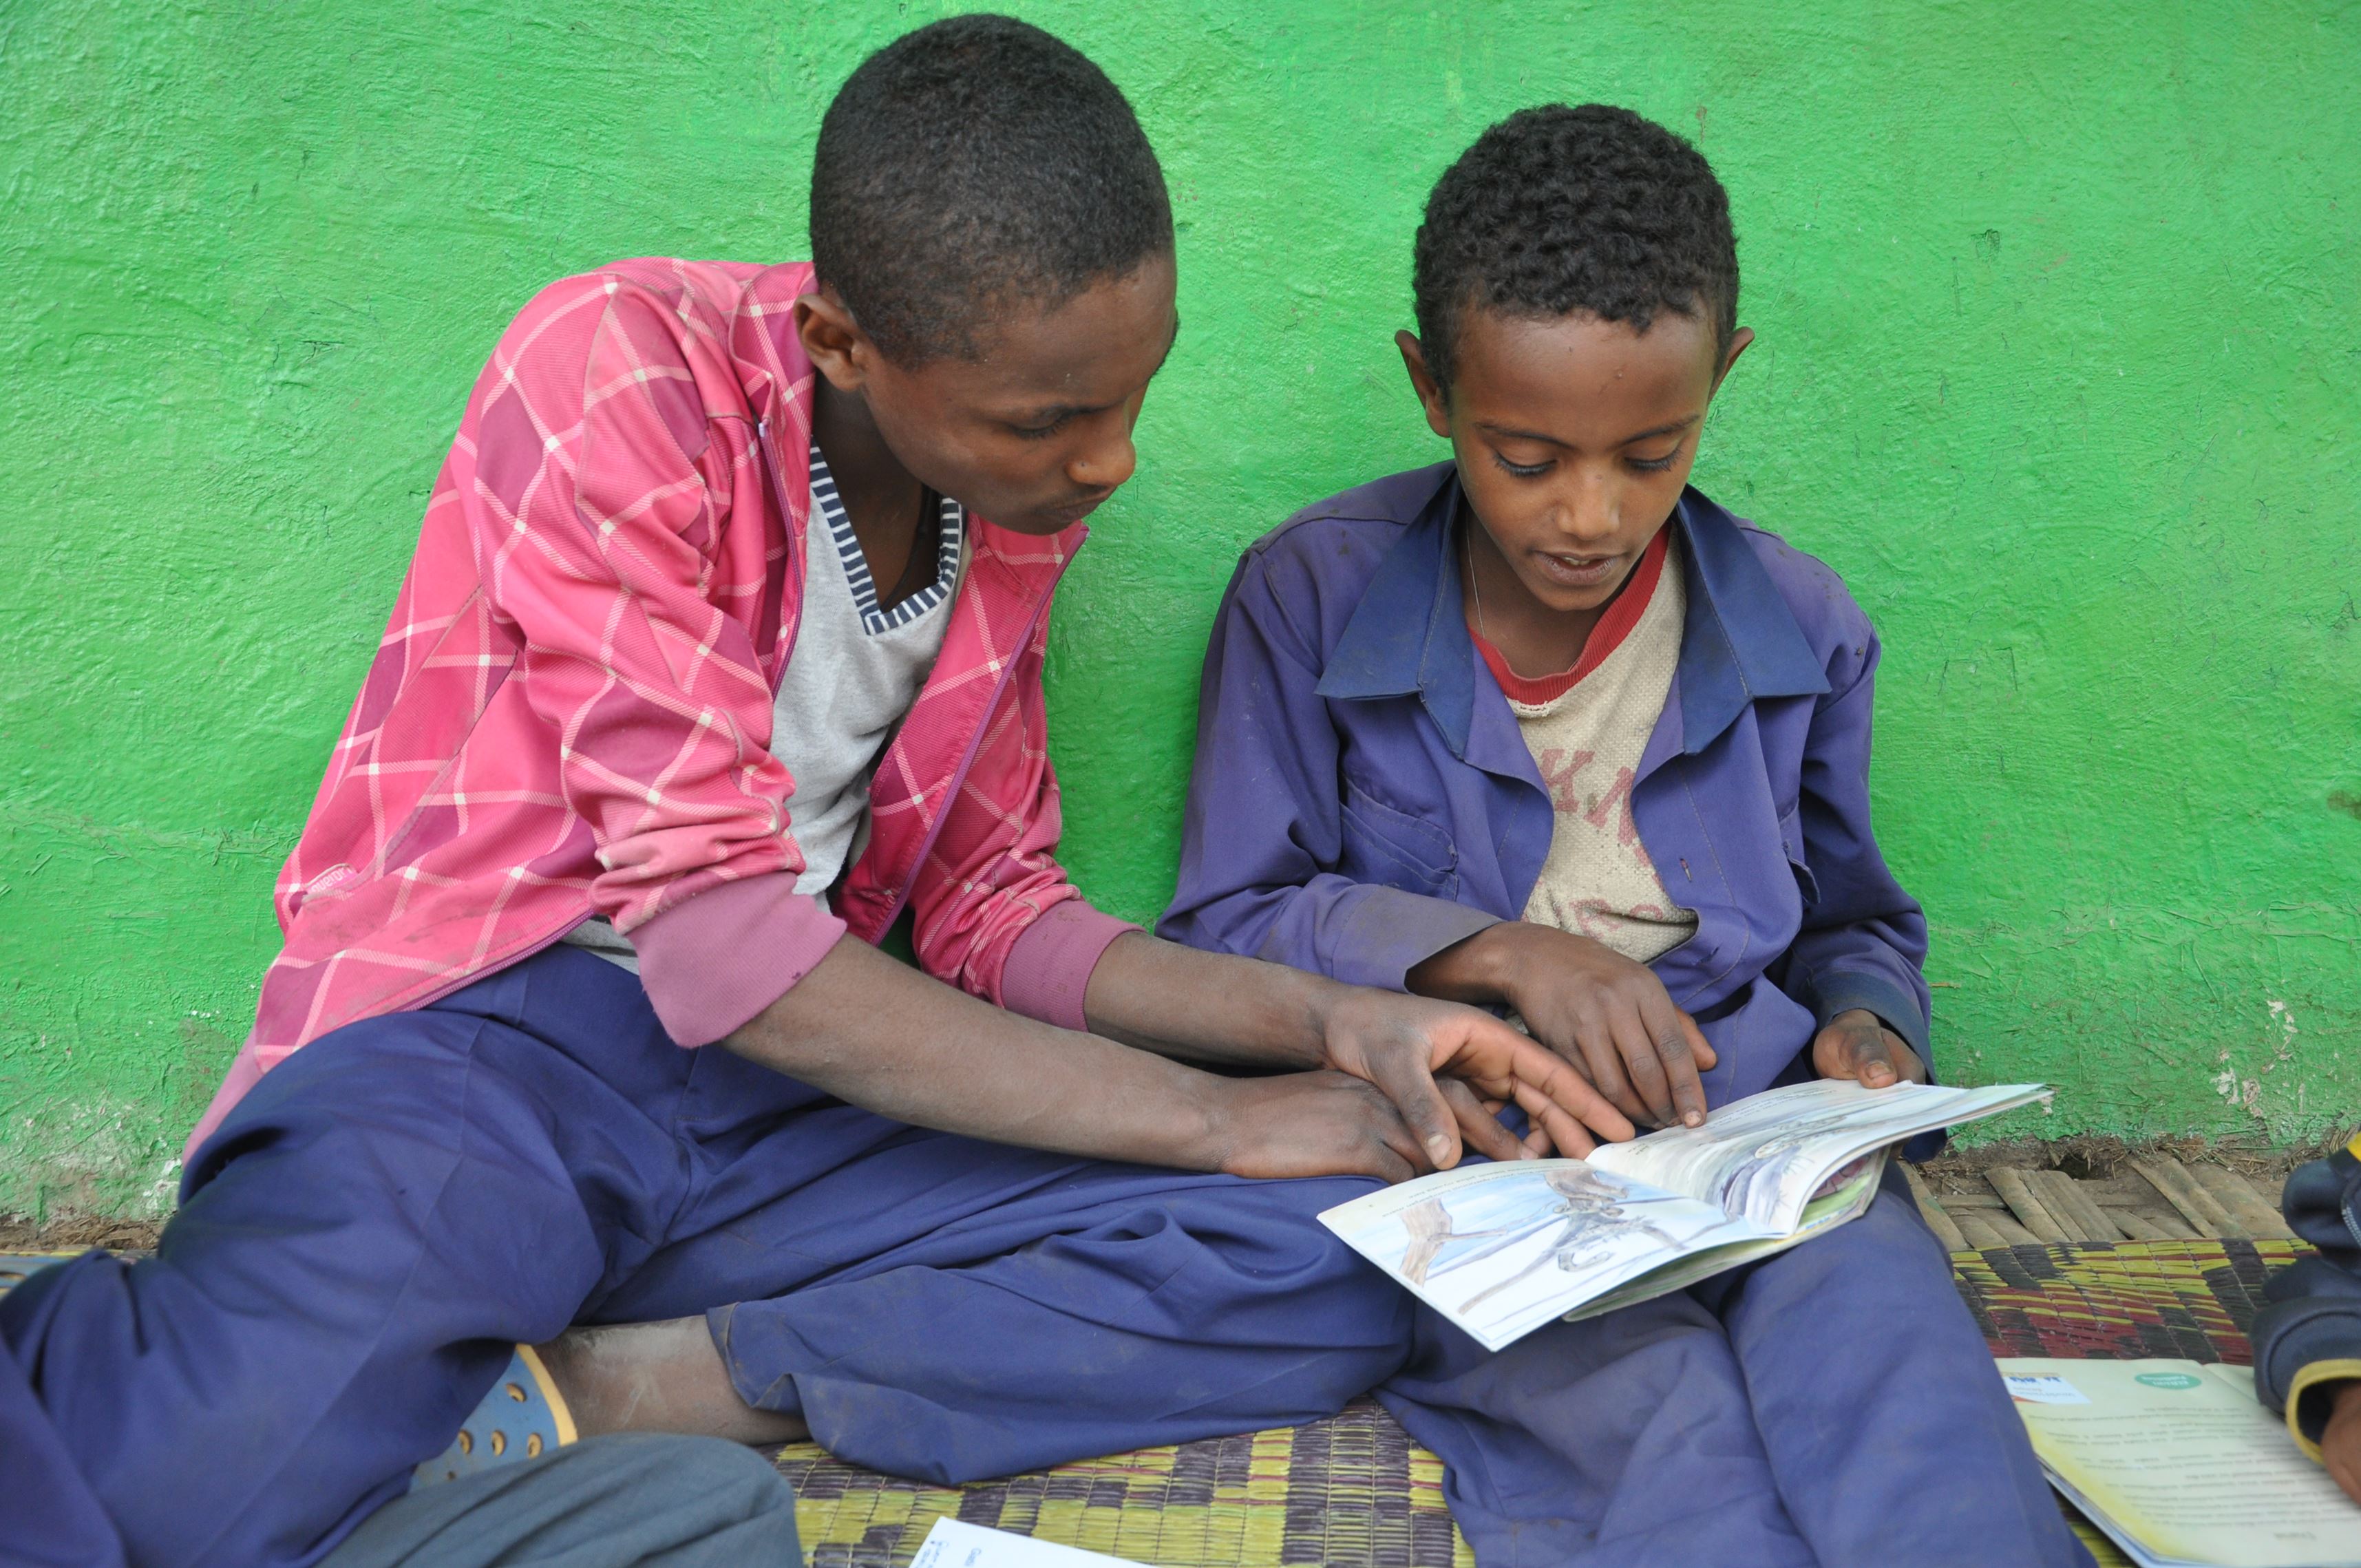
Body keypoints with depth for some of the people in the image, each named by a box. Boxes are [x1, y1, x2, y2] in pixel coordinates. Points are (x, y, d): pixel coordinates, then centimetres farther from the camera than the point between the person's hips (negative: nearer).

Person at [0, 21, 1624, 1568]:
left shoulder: (1021, 487, 7)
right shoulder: (623, 374, -14)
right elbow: (713, 935, -19)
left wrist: (1326, 1021, -4)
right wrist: (1215, 1119, -17)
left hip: (778, 1093, 6)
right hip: (480, 1044, -5)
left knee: (1352, 1262, -15)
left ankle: (614, 1388, -17)